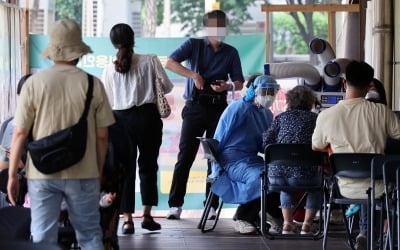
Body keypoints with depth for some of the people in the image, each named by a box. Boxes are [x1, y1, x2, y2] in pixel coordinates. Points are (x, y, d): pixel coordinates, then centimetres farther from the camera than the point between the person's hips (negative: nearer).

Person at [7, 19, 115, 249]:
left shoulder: (34, 83, -5)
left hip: (42, 173, 0)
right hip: (83, 173, 0)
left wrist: (12, 175, 3)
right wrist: (99, 171, 13)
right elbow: (102, 136, 0)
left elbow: (20, 133, -4)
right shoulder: (93, 85, -4)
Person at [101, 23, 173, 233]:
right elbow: (167, 86, 0)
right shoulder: (150, 61, -4)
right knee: (148, 165, 11)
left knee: (125, 168, 6)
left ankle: (127, 218, 3)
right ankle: (147, 214, 10)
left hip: (121, 119, 1)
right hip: (148, 116, -1)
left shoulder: (110, 70, 0)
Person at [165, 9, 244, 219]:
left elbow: (239, 82, 9)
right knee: (186, 155, -5)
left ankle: (212, 206, 7)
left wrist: (228, 86, -14)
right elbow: (170, 63, -9)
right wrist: (193, 75, -21)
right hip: (195, 106, -2)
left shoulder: (231, 53, 11)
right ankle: (175, 204, -3)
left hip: (218, 109, 2)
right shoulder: (194, 45, 3)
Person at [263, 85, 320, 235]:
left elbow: (266, 141, 11)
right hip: (302, 175, -3)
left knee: (287, 186, 38)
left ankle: (287, 223, 24)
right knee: (317, 184, 31)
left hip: (275, 174, 3)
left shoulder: (281, 117, 16)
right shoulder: (315, 119, 11)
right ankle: (307, 224, 20)